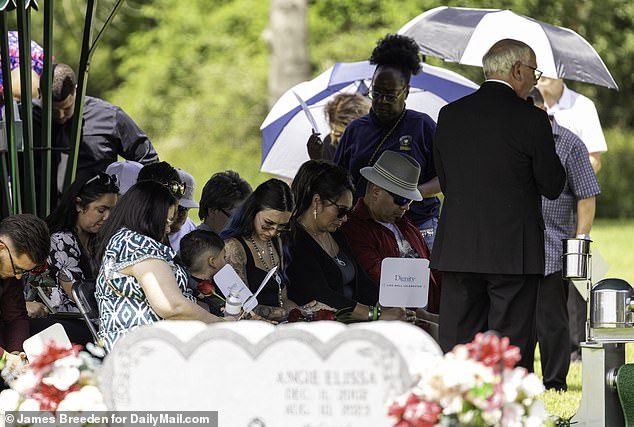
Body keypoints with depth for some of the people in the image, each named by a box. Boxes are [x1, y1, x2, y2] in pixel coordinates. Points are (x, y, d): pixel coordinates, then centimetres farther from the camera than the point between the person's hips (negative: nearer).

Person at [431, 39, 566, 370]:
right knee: (512, 348, 1)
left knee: (456, 345, 7)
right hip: (513, 252, -4)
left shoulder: (449, 115, 5)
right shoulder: (531, 120, -9)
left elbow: (444, 181, 12)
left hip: (457, 248, 4)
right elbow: (552, 187, -2)